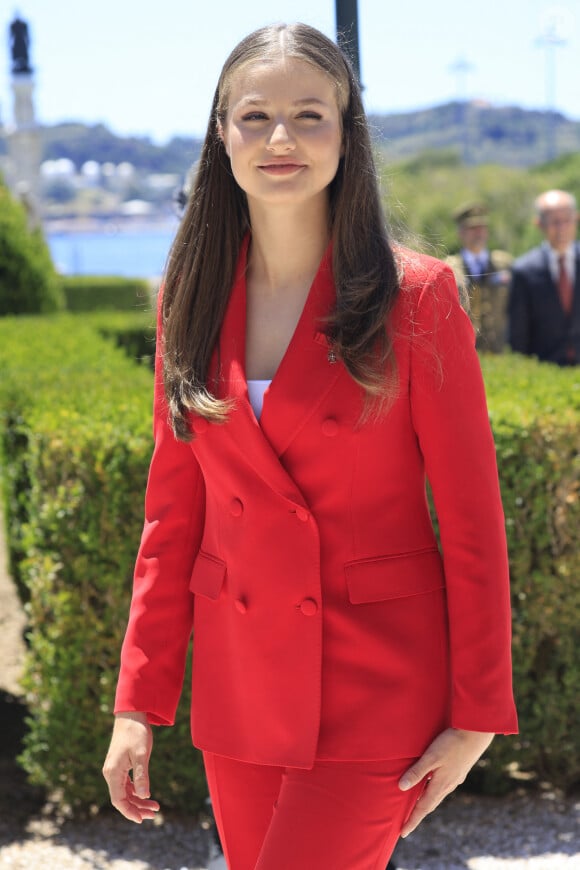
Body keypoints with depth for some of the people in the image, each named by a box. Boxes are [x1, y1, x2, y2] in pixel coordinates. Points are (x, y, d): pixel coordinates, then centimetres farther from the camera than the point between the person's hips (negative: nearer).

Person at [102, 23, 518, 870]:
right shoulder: (193, 301, 3)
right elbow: (173, 513, 7)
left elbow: (473, 520, -6)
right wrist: (138, 702, 5)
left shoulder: (415, 296, -9)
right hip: (237, 683, 5)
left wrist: (476, 716, -7)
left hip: (375, 685, -4)